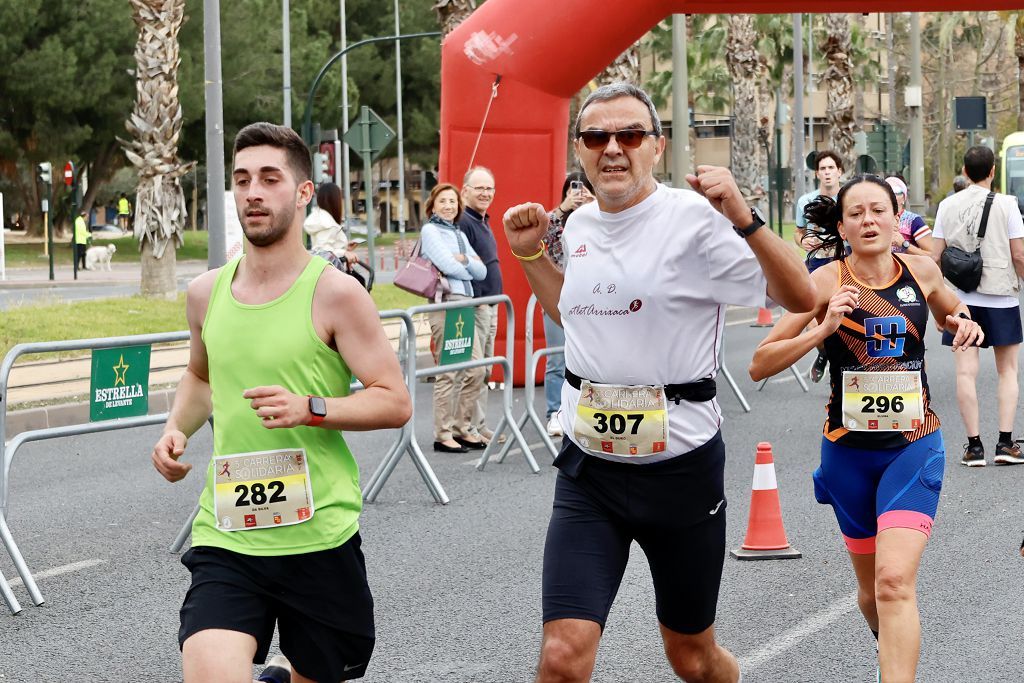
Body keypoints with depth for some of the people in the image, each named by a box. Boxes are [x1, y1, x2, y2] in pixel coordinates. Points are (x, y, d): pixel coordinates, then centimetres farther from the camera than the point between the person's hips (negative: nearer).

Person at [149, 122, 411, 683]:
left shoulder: (334, 293, -7)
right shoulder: (206, 293, 7)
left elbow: (395, 402, -7)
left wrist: (310, 409, -21)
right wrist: (177, 429, 7)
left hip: (319, 536, -2)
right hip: (225, 535, 2)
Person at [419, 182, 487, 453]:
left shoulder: (460, 234, 23)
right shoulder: (430, 230, 0)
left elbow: (481, 271, 14)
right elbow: (447, 265, -12)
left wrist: (464, 260, -5)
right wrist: (468, 269, 6)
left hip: (465, 304, 8)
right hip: (445, 302, -8)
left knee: (476, 369, 5)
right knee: (448, 372, -8)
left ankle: (462, 428, 15)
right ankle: (443, 435, -4)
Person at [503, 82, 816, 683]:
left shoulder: (693, 219, -13)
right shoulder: (580, 226, 5)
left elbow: (802, 298, -17)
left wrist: (744, 218, -28)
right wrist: (530, 254, 14)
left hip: (680, 468, -3)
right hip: (589, 469, 3)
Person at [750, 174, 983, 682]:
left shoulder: (921, 271, -2)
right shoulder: (826, 283, -10)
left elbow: (952, 311, 22)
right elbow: (759, 365, -12)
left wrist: (964, 324, -1)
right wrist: (821, 330, -24)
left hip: (914, 445, 0)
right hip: (849, 450, 0)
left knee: (894, 582, -19)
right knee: (871, 588, 16)